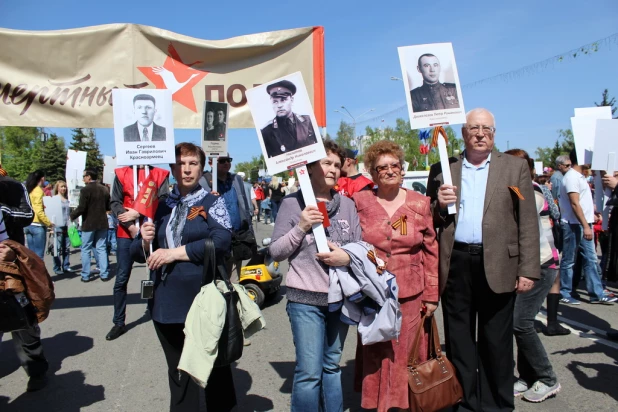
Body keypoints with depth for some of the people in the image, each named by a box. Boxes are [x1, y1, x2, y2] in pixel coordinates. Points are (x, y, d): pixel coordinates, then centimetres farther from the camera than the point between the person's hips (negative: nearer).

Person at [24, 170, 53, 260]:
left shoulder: (29, 191, 11)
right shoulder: (39, 191, -10)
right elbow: (39, 211, -17)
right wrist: (49, 223, -12)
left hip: (28, 225, 8)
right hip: (37, 225, -8)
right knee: (39, 255, -3)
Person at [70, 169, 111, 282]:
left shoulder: (85, 190, -13)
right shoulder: (104, 189, 5)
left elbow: (81, 208, -17)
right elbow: (108, 207, 10)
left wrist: (71, 216, -1)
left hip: (89, 224, -5)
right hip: (102, 223, 5)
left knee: (86, 249, 6)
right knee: (101, 248, 9)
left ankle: (85, 275, 7)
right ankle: (104, 274, 7)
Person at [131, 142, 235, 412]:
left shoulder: (212, 202, -1)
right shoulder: (161, 205, 11)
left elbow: (221, 241, -17)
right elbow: (137, 251, 13)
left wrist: (175, 252, -18)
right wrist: (145, 243, -10)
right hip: (166, 300, 4)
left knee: (213, 364, 12)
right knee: (178, 370, 17)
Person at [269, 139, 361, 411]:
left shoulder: (347, 205, 6)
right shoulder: (293, 203, -3)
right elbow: (275, 252, -4)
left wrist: (347, 257, -13)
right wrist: (301, 227, -16)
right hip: (306, 299, -3)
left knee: (332, 367, 17)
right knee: (309, 372, -3)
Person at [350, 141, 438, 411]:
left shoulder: (420, 203, 2)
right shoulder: (360, 202, -2)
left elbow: (431, 252, 3)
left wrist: (432, 294, 1)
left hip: (411, 295, 1)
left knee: (405, 354, 11)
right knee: (376, 355, 10)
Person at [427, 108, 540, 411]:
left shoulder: (515, 166, 6)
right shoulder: (441, 170, 8)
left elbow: (528, 222, 1)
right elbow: (428, 221, 11)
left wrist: (527, 269, -5)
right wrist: (439, 206, -10)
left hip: (498, 264, -1)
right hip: (455, 264, 1)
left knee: (496, 342, 10)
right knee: (459, 340, 11)